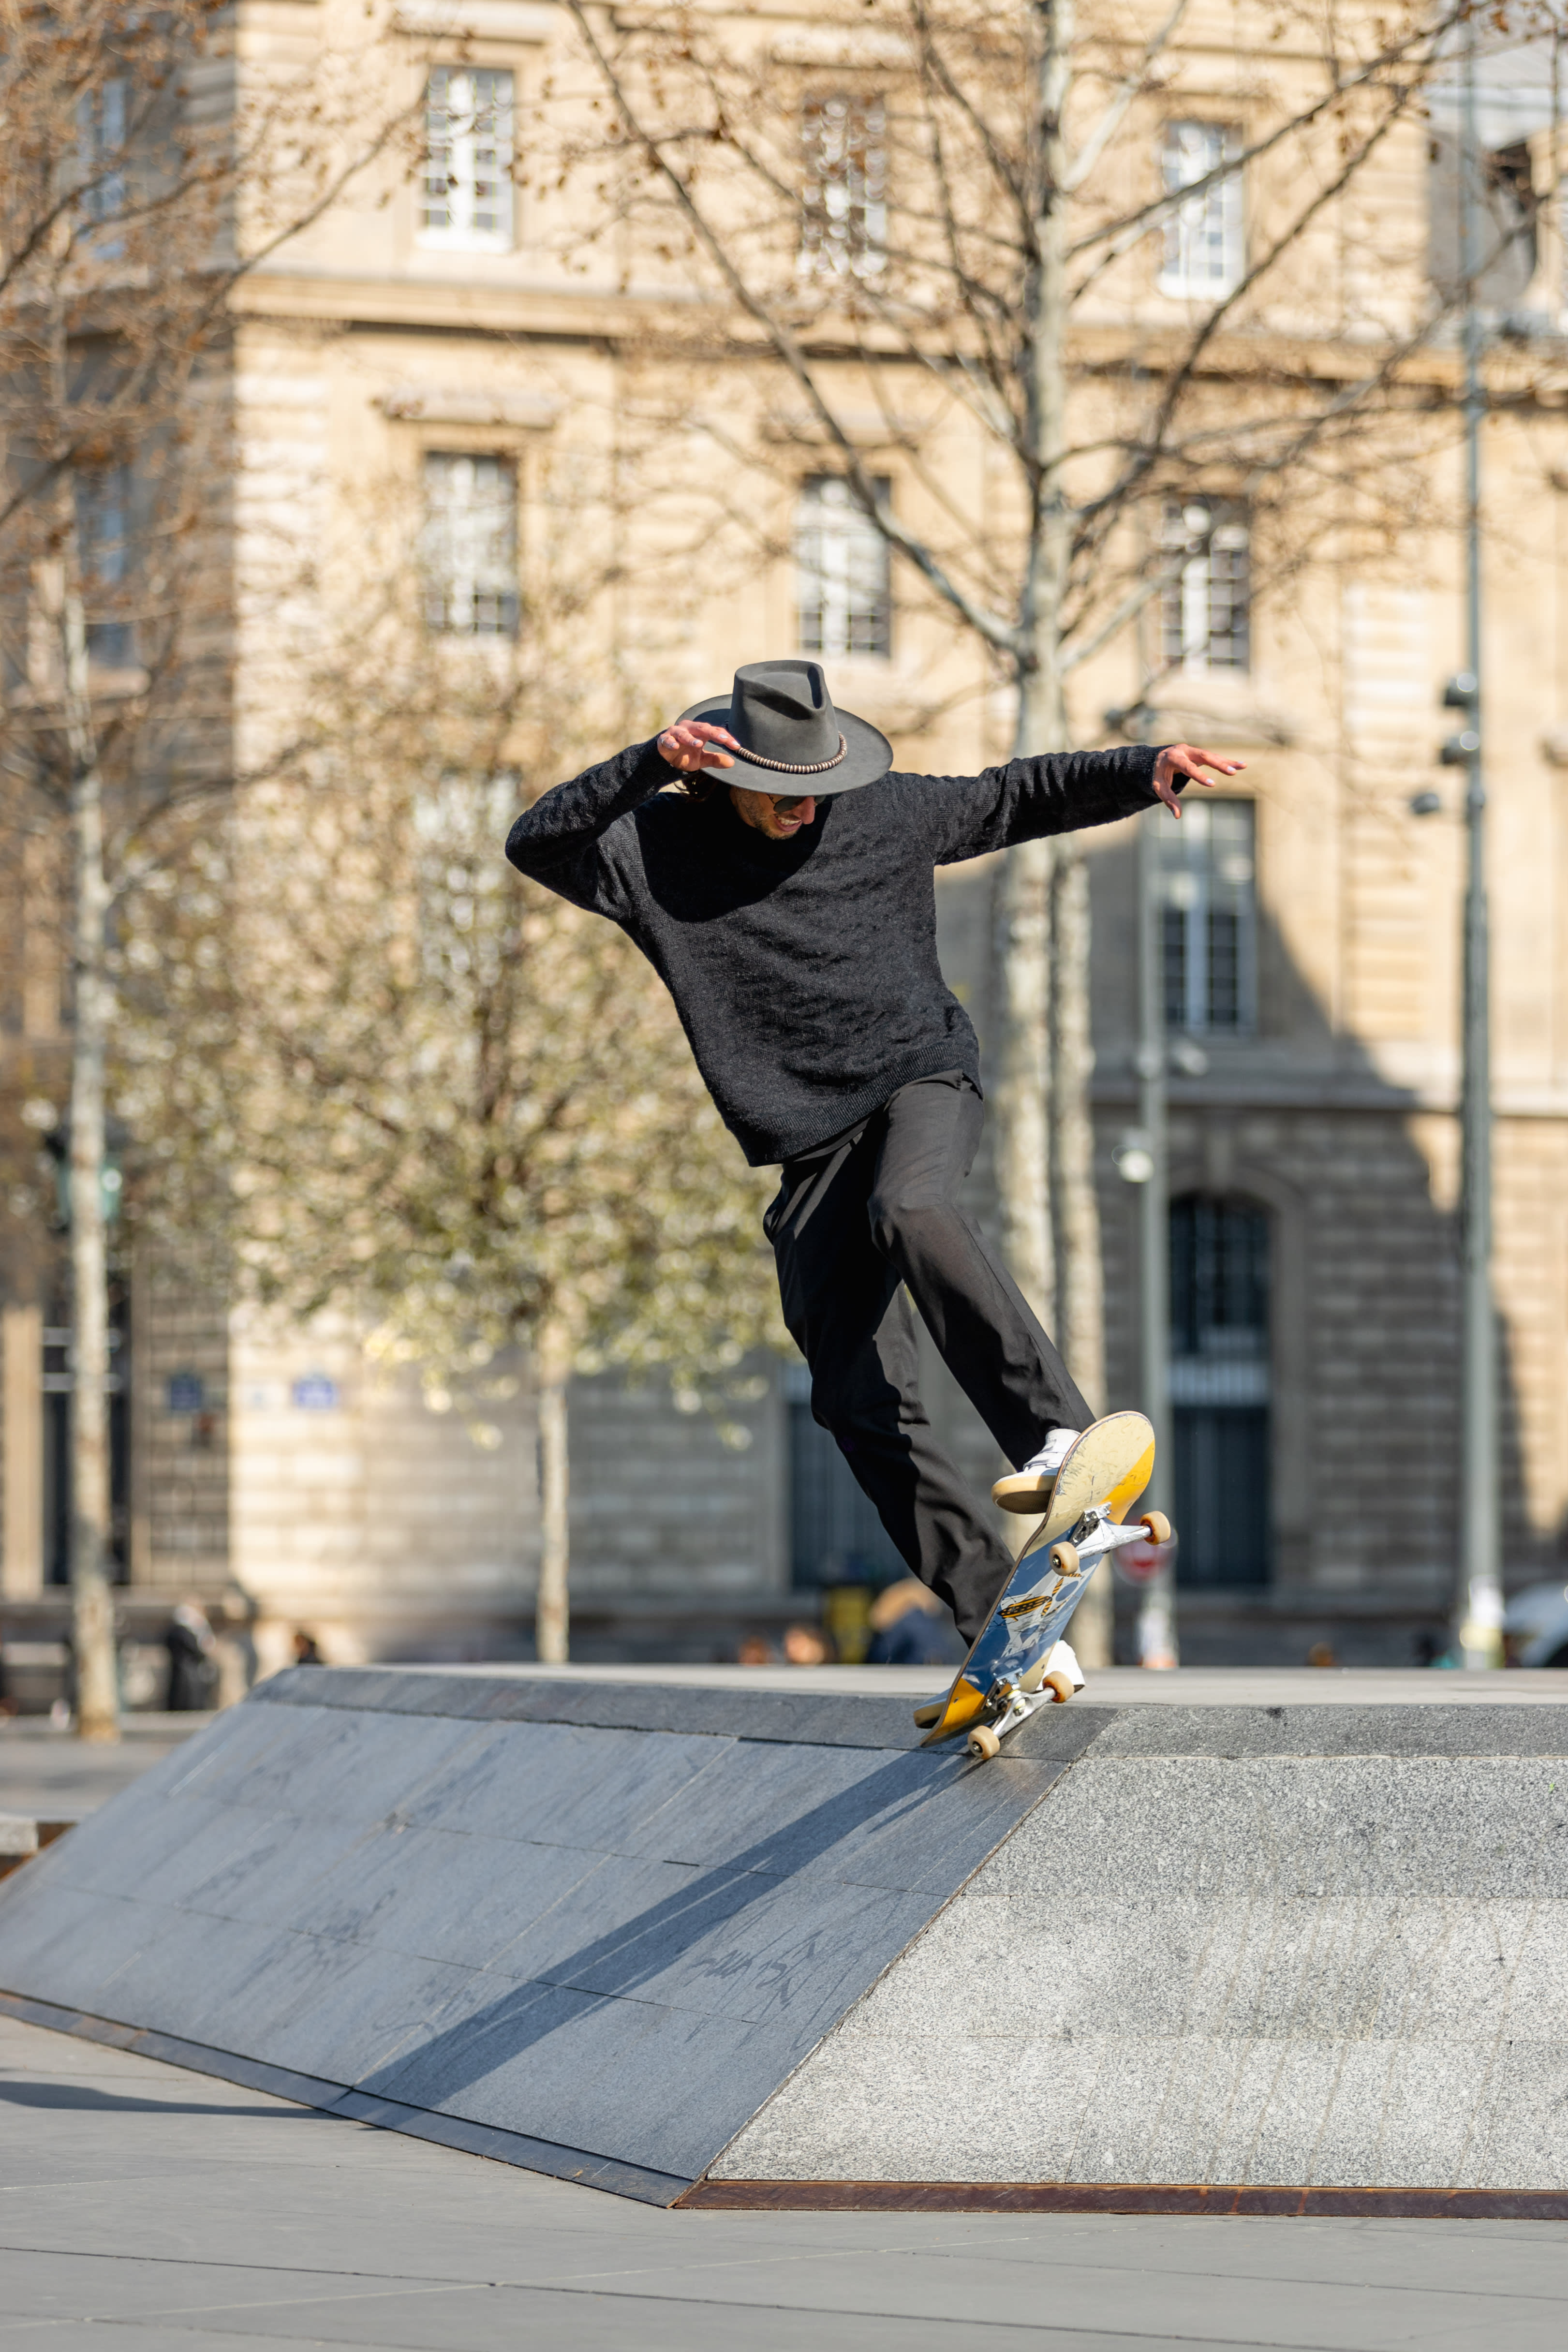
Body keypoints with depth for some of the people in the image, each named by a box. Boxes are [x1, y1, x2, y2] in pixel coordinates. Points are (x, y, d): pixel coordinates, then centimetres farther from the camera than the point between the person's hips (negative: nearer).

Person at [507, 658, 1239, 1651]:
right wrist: (648, 766, -29)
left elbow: (1018, 796, 12)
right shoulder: (661, 849, -3)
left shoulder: (884, 814, 1)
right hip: (812, 1147, 2)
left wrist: (1142, 772, 0)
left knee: (910, 1211, -38)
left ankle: (1055, 1426, -41)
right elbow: (537, 845, -16)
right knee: (860, 1402, -6)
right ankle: (996, 1616, -3)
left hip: (923, 1079, -2)